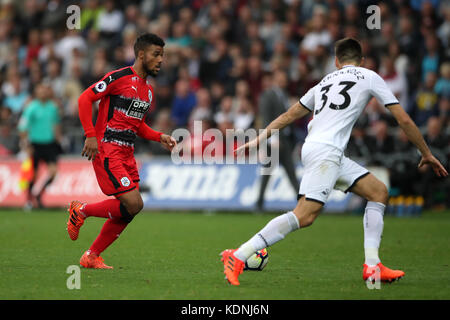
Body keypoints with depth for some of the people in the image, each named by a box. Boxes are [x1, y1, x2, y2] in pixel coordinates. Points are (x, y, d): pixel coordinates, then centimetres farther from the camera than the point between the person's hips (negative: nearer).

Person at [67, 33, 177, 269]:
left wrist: (160, 137, 10)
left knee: (129, 210, 3)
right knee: (133, 204, -17)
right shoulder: (119, 77, -9)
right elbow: (85, 98, -10)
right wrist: (91, 135, -18)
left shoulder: (148, 90, 17)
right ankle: (81, 211, 3)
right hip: (107, 150, -9)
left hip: (127, 153, 9)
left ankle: (92, 256, 16)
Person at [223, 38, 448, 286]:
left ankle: (372, 267, 3)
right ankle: (237, 257, -20)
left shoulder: (326, 82, 25)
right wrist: (427, 154, 19)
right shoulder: (368, 77, 9)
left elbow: (289, 115, 27)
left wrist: (260, 138, 36)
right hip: (324, 151, -8)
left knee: (379, 192, 11)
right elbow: (403, 119, 10)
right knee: (304, 216, -17)